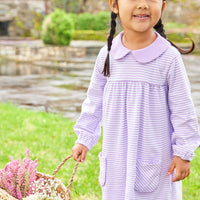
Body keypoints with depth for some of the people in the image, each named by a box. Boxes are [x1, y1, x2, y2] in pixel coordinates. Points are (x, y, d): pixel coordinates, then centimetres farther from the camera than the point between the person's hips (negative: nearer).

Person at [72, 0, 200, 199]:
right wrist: (83, 139, 12)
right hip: (117, 157, 3)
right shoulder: (107, 55, -3)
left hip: (156, 158, -3)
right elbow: (94, 102, 10)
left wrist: (184, 153, -6)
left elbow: (182, 111, -7)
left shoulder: (168, 57, -13)